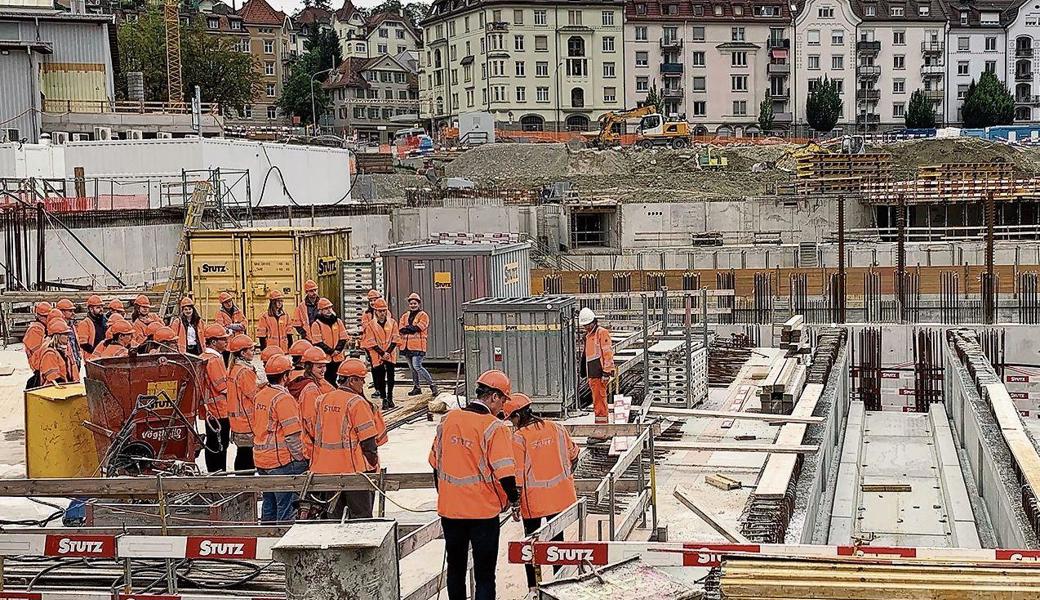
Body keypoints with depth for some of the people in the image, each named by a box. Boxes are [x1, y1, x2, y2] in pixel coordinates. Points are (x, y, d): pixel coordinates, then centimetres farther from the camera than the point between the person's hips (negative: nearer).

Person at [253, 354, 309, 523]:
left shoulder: (259, 395, 10)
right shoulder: (283, 398, -16)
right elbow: (292, 434, -18)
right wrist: (299, 458, -10)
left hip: (262, 460, 9)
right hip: (282, 460, -9)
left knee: (269, 503, 16)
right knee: (286, 505, -4)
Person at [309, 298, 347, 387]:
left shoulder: (337, 321, 9)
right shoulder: (316, 324, -6)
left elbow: (343, 339, 7)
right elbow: (318, 343, -11)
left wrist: (337, 350, -9)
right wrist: (331, 352, -13)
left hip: (338, 358, 4)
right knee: (327, 381, -2)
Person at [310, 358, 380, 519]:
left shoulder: (322, 400, 8)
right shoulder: (356, 403, -13)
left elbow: (315, 434, 14)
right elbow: (368, 441, -13)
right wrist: (373, 467, -4)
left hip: (326, 469, 6)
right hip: (354, 469, -6)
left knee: (333, 515, 14)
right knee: (360, 516, 2)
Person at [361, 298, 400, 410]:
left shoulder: (392, 323, 5)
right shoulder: (370, 325, -2)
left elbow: (395, 339, 3)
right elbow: (371, 343, -5)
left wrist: (388, 352, -10)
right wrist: (382, 353, -12)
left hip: (390, 355, 2)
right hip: (377, 356, -1)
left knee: (390, 376, 0)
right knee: (380, 378, -2)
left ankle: (390, 398, 12)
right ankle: (384, 400, 5)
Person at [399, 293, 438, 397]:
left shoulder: (423, 316, -2)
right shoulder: (405, 316, 15)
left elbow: (418, 328, -15)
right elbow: (401, 329, 1)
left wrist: (407, 328, -6)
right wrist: (412, 328, -12)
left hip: (418, 346, -6)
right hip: (407, 345, 6)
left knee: (417, 366, -15)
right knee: (412, 368, 11)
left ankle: (432, 384, -7)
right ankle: (416, 387, 21)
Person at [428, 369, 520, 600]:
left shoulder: (447, 420, 2)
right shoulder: (494, 428, -15)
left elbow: (436, 464, 11)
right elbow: (504, 473, -16)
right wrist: (515, 501, 0)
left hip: (449, 510, 5)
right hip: (483, 512, -5)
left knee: (455, 568, 19)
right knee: (484, 574, 3)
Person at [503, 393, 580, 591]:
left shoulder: (518, 437, -14)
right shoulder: (556, 429, 0)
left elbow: (517, 473, -16)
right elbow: (573, 455, 12)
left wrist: (515, 502, -10)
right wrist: (566, 476, 28)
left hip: (533, 501, -4)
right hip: (560, 497, 4)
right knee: (557, 539, 15)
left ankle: (533, 586, 8)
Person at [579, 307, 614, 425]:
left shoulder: (602, 333, -6)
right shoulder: (588, 336, 22)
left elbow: (608, 353, -13)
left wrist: (606, 371, -18)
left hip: (600, 373, -9)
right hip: (592, 375, 9)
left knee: (599, 398, -12)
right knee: (597, 399, 12)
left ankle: (601, 421, -12)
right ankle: (605, 421, 18)